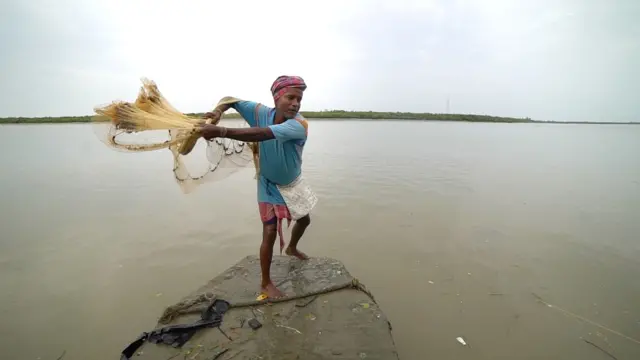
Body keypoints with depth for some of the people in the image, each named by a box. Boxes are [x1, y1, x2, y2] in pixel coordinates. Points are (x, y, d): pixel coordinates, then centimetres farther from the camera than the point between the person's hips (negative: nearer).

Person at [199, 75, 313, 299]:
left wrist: (221, 131, -57)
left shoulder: (299, 125, -33)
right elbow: (231, 99, -10)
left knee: (304, 220, 21)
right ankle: (266, 283, 12)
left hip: (293, 183, 2)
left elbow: (263, 134, -49)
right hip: (269, 185, -1)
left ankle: (292, 248, 54)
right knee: (270, 233, -7)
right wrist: (218, 111, -34)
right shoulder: (261, 112, -22)